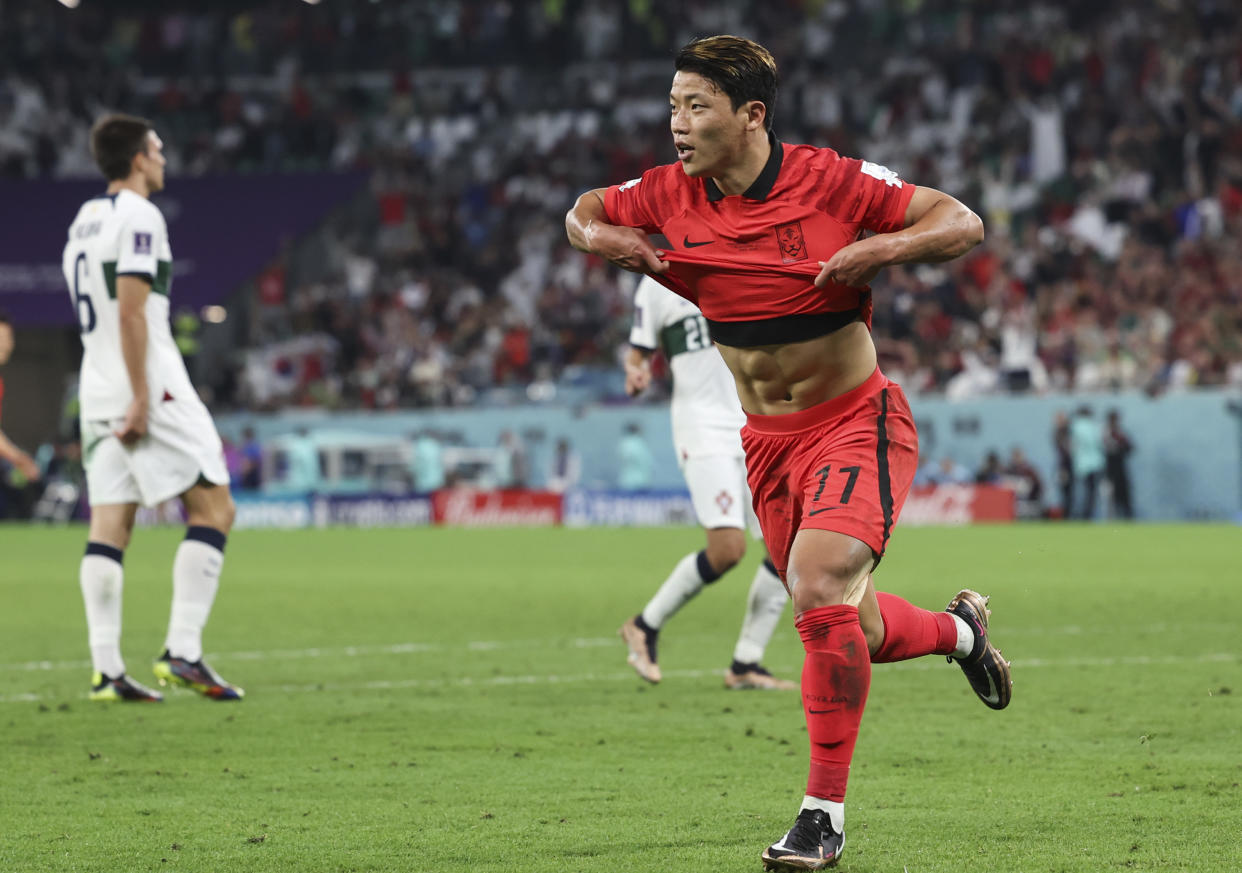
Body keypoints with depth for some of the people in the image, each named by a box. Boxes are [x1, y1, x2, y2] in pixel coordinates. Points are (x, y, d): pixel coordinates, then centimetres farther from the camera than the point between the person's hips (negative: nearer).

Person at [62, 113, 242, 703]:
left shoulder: (84, 219, 18)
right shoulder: (138, 217, -9)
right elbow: (130, 311, -18)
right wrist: (141, 398, -19)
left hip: (98, 391, 9)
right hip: (148, 386, -9)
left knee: (109, 525, 3)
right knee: (213, 508, -3)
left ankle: (106, 670, -3)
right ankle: (182, 652, -12)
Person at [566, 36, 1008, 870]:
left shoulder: (831, 179, -15)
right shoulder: (667, 196, -4)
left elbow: (963, 222, -9)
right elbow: (585, 211, 15)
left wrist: (879, 249, -26)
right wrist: (599, 236, -8)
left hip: (856, 419, -5)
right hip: (767, 441, 6)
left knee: (820, 587, -26)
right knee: (850, 629, 12)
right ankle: (959, 628, 47)